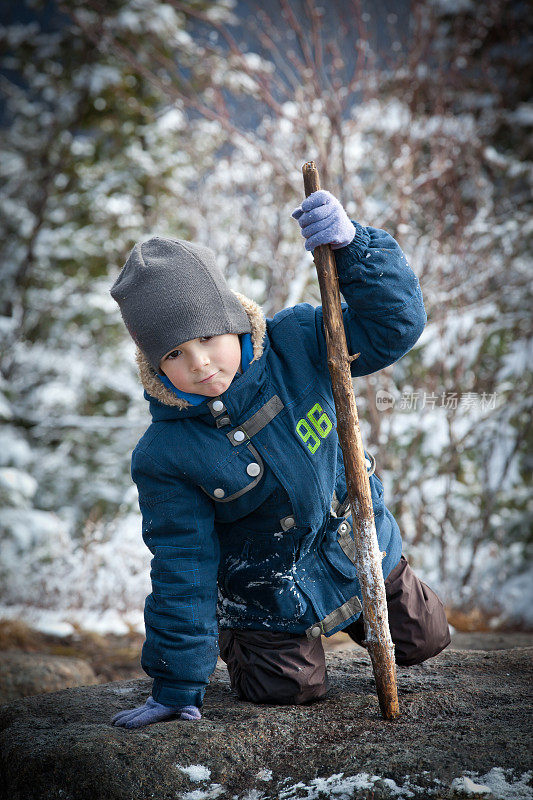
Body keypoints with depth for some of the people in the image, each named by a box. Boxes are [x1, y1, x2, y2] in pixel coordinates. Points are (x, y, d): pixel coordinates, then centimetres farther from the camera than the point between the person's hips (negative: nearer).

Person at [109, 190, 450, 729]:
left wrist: (352, 247, -42)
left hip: (358, 544, 3)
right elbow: (181, 568, -20)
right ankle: (230, 635, 26)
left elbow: (392, 326, -24)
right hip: (271, 588, -3)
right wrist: (177, 687, -18)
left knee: (422, 640, 13)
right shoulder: (164, 456, -26)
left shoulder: (296, 343, -21)